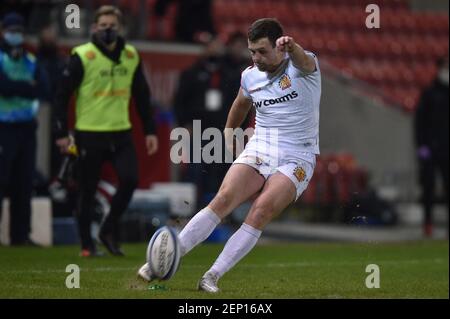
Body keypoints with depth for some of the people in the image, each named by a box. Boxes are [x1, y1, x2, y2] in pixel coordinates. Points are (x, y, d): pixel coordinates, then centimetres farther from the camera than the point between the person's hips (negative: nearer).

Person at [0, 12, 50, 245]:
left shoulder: (31, 62, 14)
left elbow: (43, 91, 1)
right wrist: (29, 87, -5)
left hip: (26, 127, 6)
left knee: (24, 184, 6)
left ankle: (20, 235, 12)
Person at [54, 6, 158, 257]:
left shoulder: (131, 55, 6)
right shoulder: (82, 56, -8)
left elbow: (142, 95, 14)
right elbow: (63, 95, -5)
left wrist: (150, 130, 9)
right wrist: (62, 133, -10)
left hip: (121, 132, 3)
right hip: (90, 133, -3)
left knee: (130, 180, -12)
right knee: (88, 191, 2)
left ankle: (109, 231, 9)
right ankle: (87, 245, 17)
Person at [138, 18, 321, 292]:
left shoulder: (302, 67, -8)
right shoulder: (250, 76, 8)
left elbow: (303, 61, -35)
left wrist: (291, 46, -57)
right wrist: (228, 134, 32)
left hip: (296, 160, -4)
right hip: (257, 152, 4)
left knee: (262, 210, -26)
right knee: (224, 198, -20)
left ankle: (212, 277, -22)